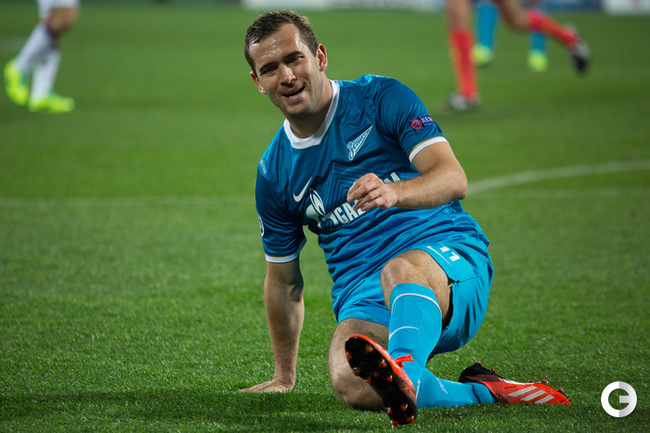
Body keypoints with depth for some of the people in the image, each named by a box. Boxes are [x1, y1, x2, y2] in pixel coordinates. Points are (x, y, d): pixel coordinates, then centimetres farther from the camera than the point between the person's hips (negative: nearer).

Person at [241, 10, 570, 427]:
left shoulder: (380, 97, 3)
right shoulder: (274, 175, 15)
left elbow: (454, 178, -10)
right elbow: (284, 280, 26)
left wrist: (394, 192, -32)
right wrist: (284, 376, 27)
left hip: (449, 254, -3)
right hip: (362, 298, 3)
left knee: (401, 272, -43)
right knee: (350, 383, -34)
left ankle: (404, 371, -72)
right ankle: (480, 392, -21)